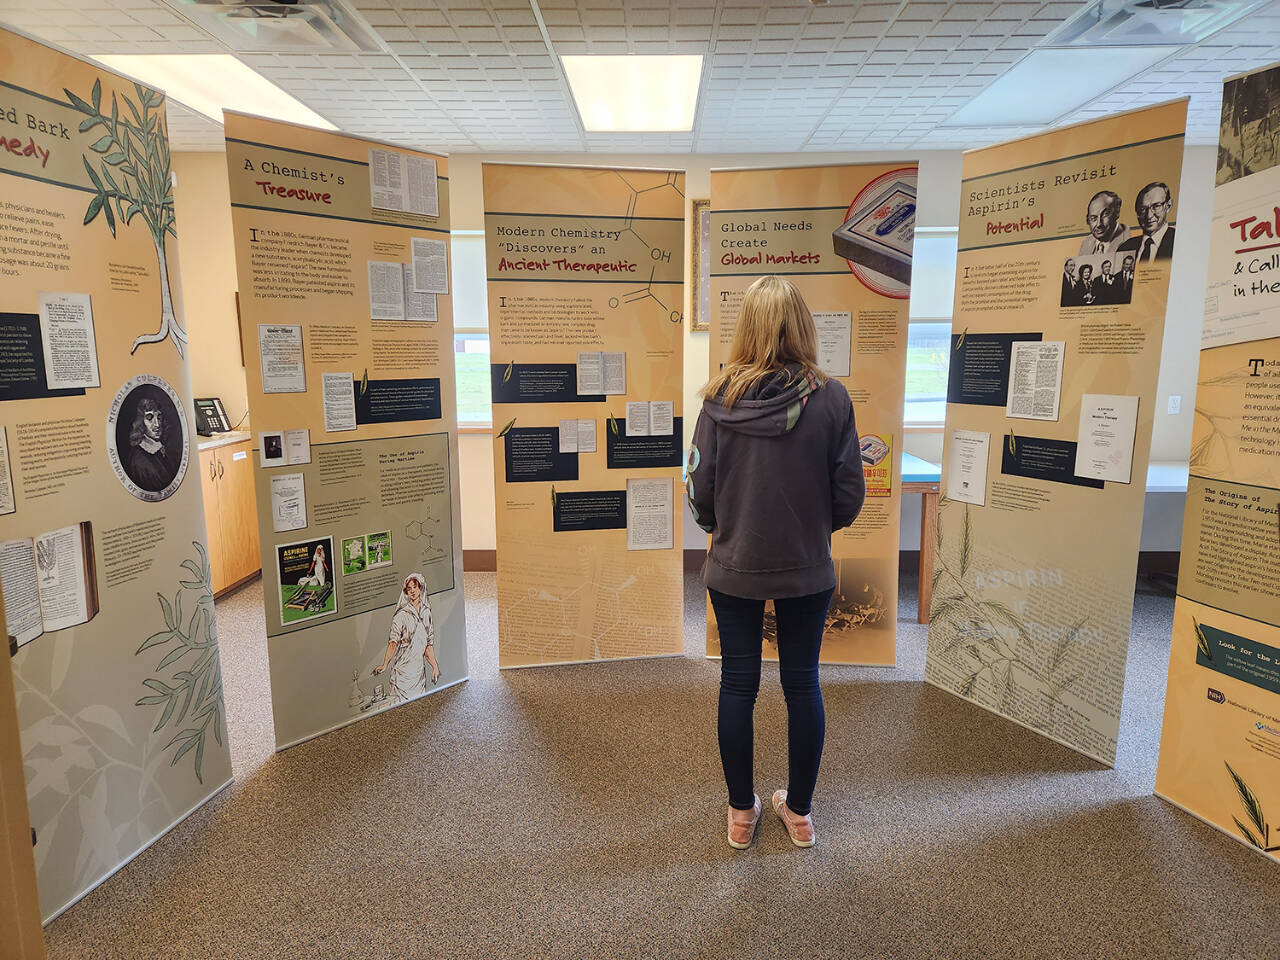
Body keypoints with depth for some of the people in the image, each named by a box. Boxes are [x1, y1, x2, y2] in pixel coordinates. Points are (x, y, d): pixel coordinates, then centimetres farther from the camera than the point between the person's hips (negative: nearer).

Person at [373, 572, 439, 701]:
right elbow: (393, 642, -16)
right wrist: (385, 664, -28)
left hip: (420, 669, 5)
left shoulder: (426, 612, 9)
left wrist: (435, 666, 15)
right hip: (403, 669, -5)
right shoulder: (401, 615, -8)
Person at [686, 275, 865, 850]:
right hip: (807, 571, 0)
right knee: (802, 684, 16)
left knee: (737, 685, 14)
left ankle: (741, 813, 29)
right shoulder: (830, 398, -12)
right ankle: (799, 812, 31)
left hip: (734, 568, 0)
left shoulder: (721, 397, -12)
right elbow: (849, 496, -7)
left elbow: (699, 490, -7)